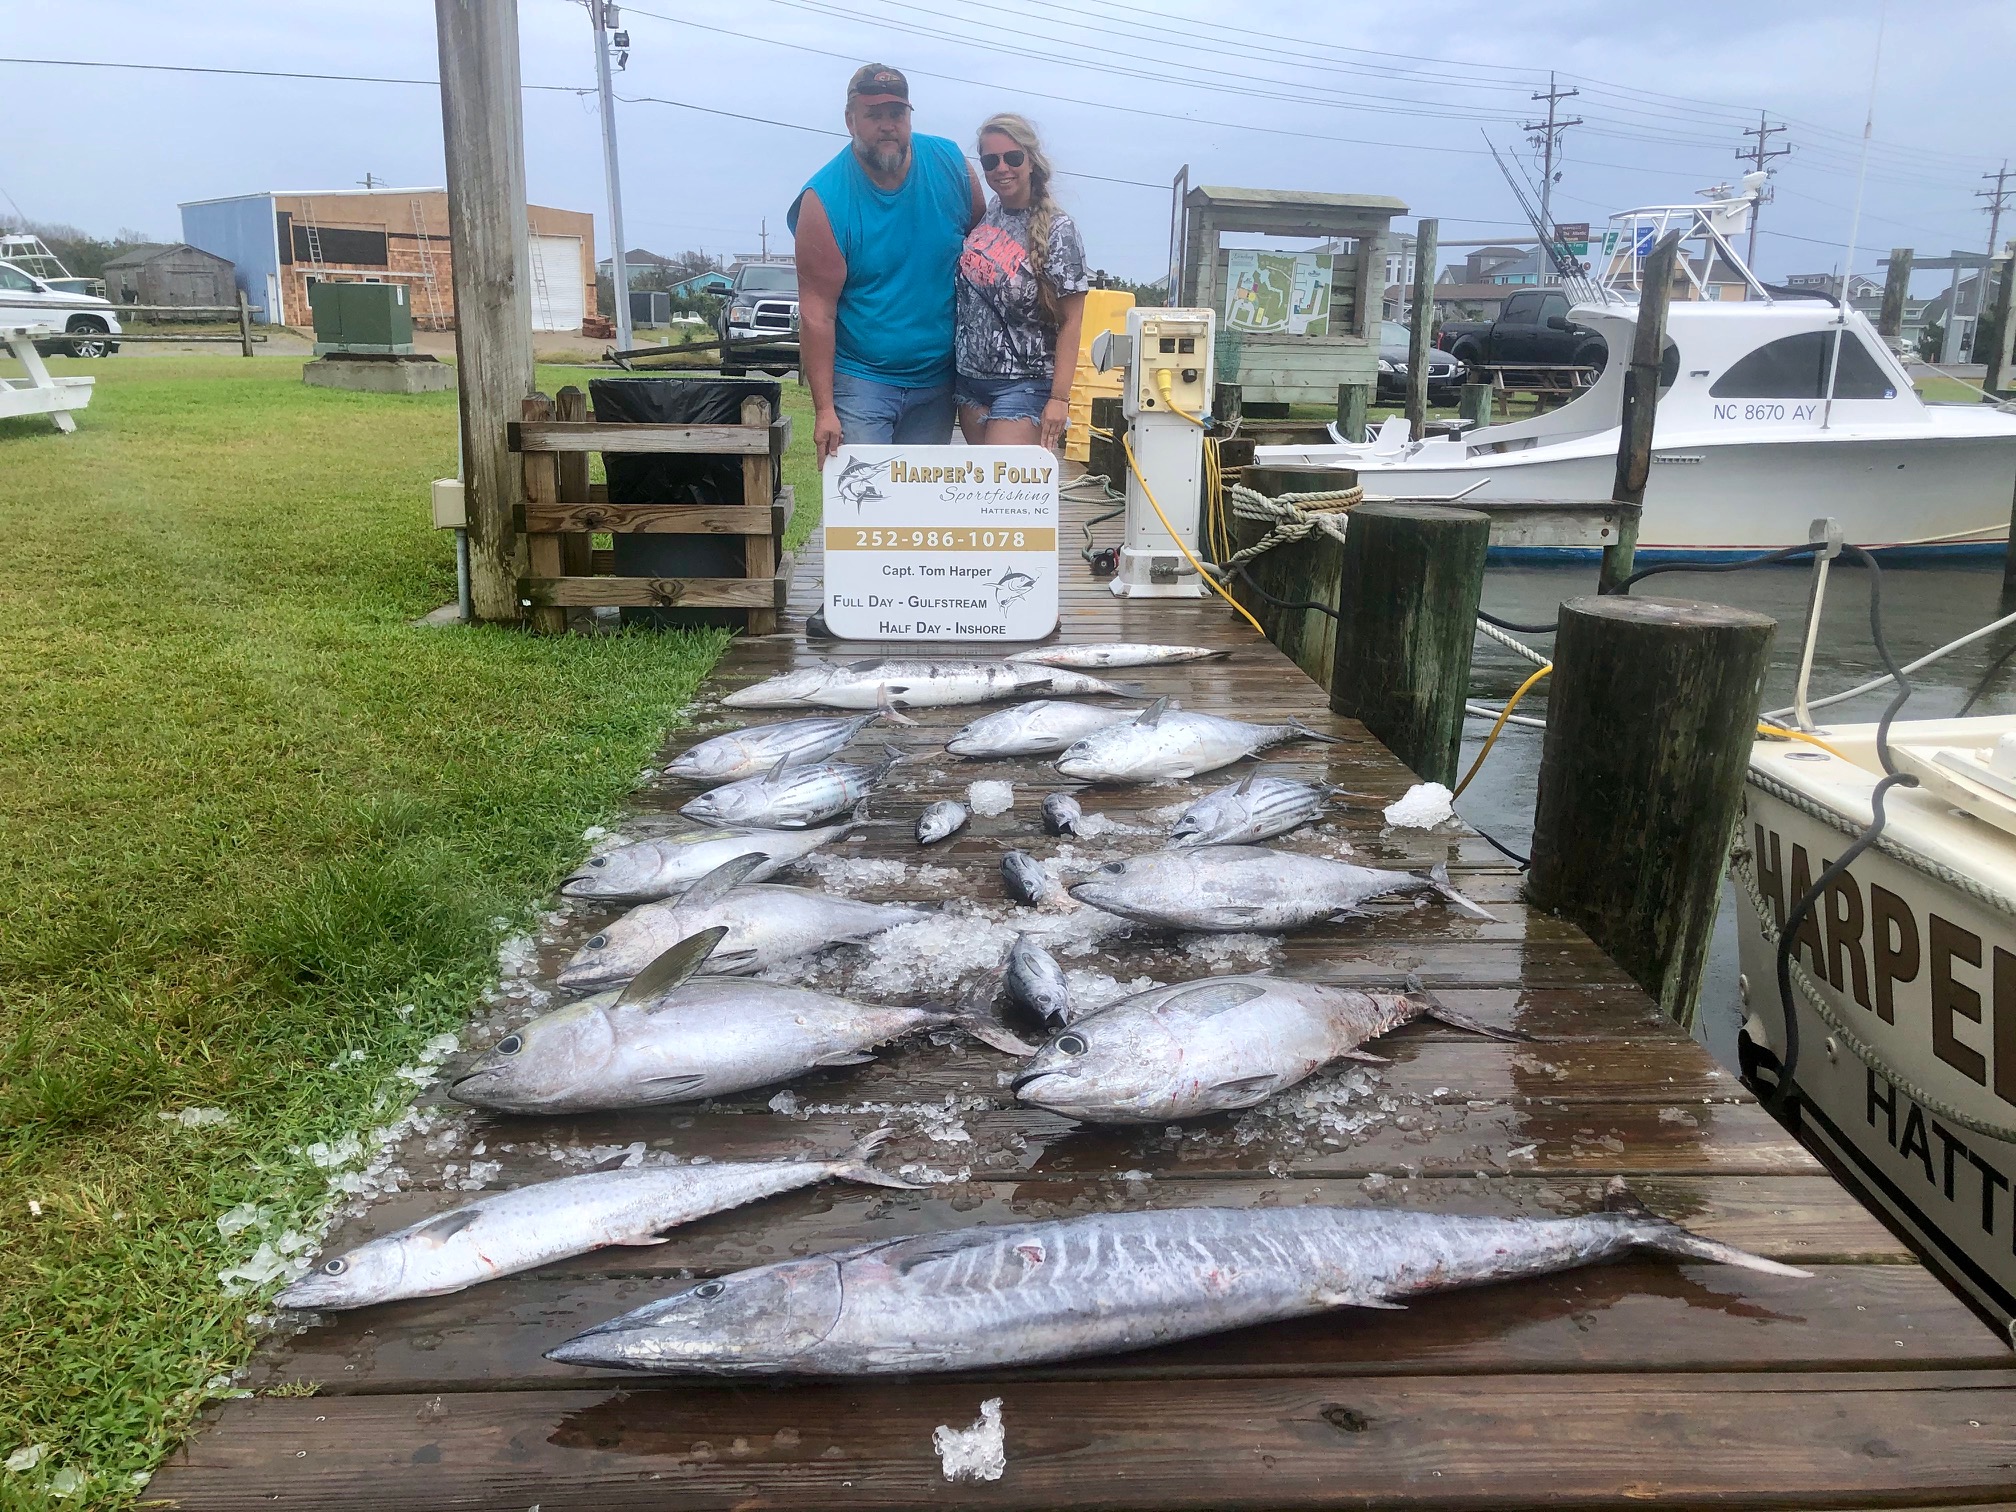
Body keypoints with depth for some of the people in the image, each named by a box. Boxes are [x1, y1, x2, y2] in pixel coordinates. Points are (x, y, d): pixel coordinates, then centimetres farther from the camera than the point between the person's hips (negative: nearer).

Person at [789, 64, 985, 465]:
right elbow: (816, 312, -14)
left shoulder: (950, 165, -2)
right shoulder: (825, 199, -12)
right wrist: (824, 409, -17)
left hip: (937, 379, 4)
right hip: (860, 382, -4)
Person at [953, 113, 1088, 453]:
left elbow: (1071, 322, -12)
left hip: (1023, 383, -6)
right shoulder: (983, 214, 5)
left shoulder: (1057, 230, -10)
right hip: (969, 377, 6)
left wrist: (1059, 398, -17)